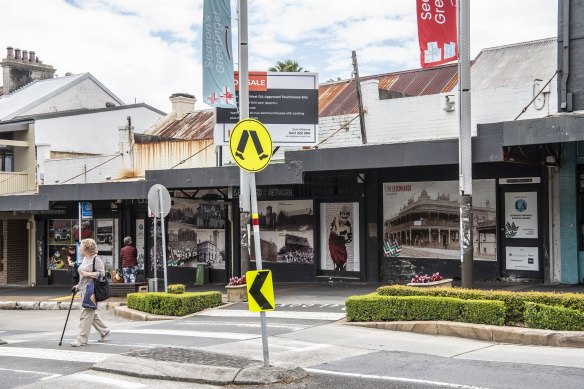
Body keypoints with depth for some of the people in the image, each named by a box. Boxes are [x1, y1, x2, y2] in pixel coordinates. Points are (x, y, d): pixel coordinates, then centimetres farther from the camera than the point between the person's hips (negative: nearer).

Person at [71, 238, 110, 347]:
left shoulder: (96, 259, -12)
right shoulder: (85, 258, 16)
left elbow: (101, 274, -19)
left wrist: (87, 273, -19)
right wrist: (78, 286, 18)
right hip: (84, 290, 10)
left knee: (87, 314, -7)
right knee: (92, 313, 16)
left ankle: (82, 339, -5)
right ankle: (104, 331, 30)